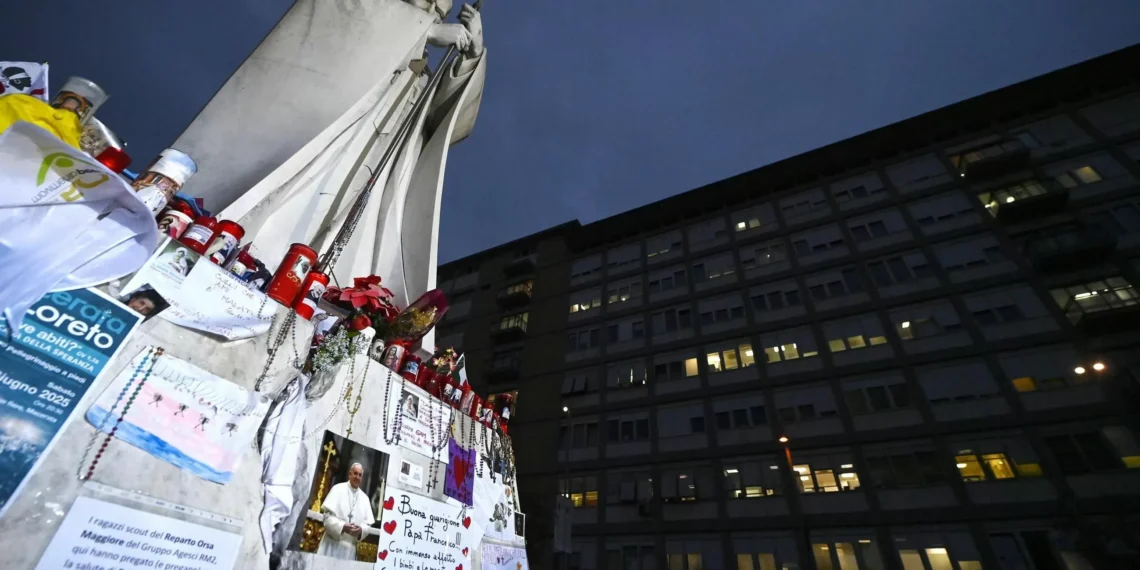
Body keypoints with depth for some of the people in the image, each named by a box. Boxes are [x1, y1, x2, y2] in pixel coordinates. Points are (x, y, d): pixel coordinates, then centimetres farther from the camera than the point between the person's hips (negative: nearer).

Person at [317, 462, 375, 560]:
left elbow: (368, 523, 10)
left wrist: (361, 530, -12)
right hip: (333, 543, -3)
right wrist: (342, 526, -19)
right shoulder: (338, 489, 2)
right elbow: (327, 514, -6)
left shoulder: (364, 498, 12)